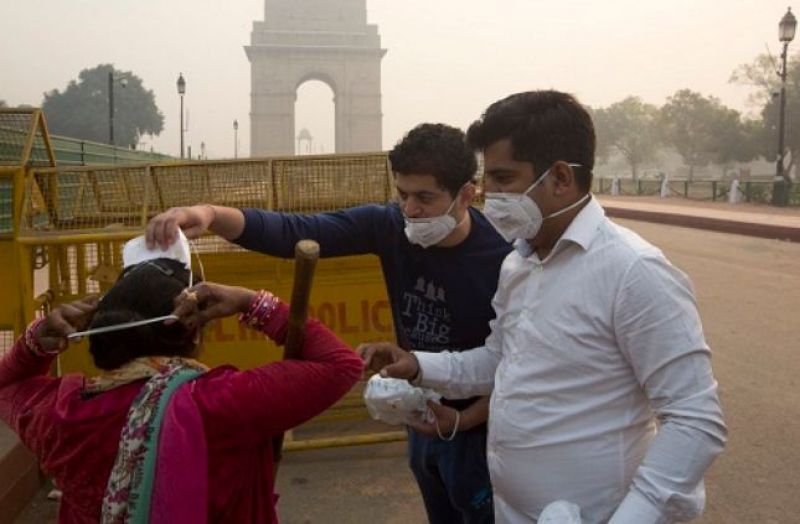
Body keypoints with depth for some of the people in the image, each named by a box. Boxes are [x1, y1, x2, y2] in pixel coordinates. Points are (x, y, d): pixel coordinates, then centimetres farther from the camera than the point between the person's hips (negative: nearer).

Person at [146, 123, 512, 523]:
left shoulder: (504, 261, -26)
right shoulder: (389, 226, -14)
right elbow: (293, 233, -22)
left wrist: (463, 420, -24)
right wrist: (212, 215, -37)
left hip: (480, 430, -5)